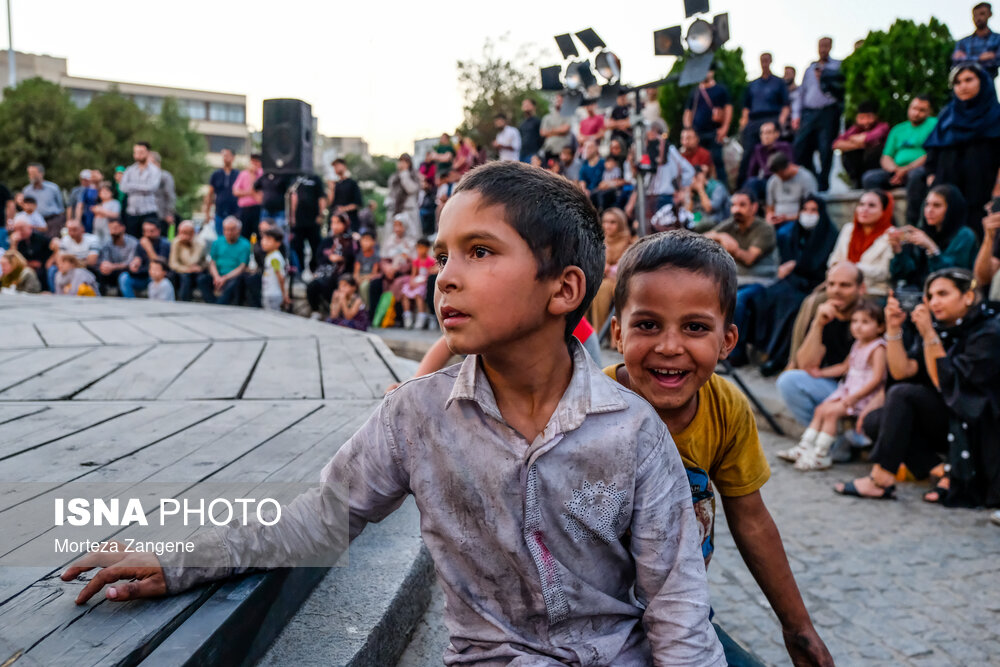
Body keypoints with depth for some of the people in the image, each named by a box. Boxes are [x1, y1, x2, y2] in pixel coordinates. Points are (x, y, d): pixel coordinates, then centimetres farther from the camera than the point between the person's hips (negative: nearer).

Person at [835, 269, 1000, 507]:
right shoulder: (939, 328, 7)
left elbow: (946, 383, -21)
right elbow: (902, 371, -5)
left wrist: (929, 335, -23)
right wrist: (894, 329, -14)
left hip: (981, 426, -8)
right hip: (946, 420, 8)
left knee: (902, 394, -25)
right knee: (875, 422, -10)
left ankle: (881, 480, -22)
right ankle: (947, 474, -14)